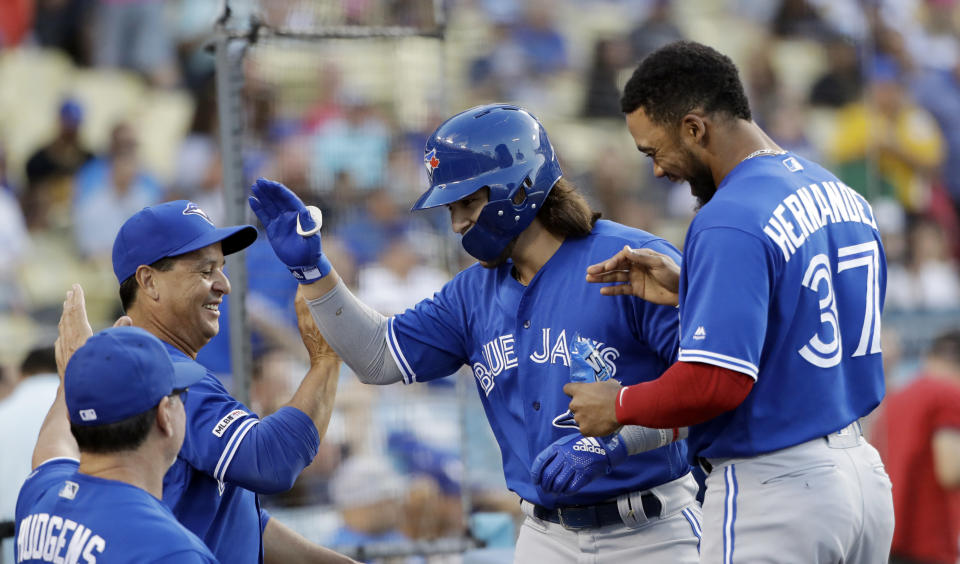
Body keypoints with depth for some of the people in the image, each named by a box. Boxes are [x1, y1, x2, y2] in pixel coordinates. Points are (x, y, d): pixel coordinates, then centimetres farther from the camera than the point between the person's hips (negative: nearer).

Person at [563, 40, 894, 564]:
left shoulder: (730, 221, -19)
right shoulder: (841, 195, 10)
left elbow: (713, 382, -24)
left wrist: (621, 405, -7)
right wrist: (688, 289, 16)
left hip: (773, 491, -9)